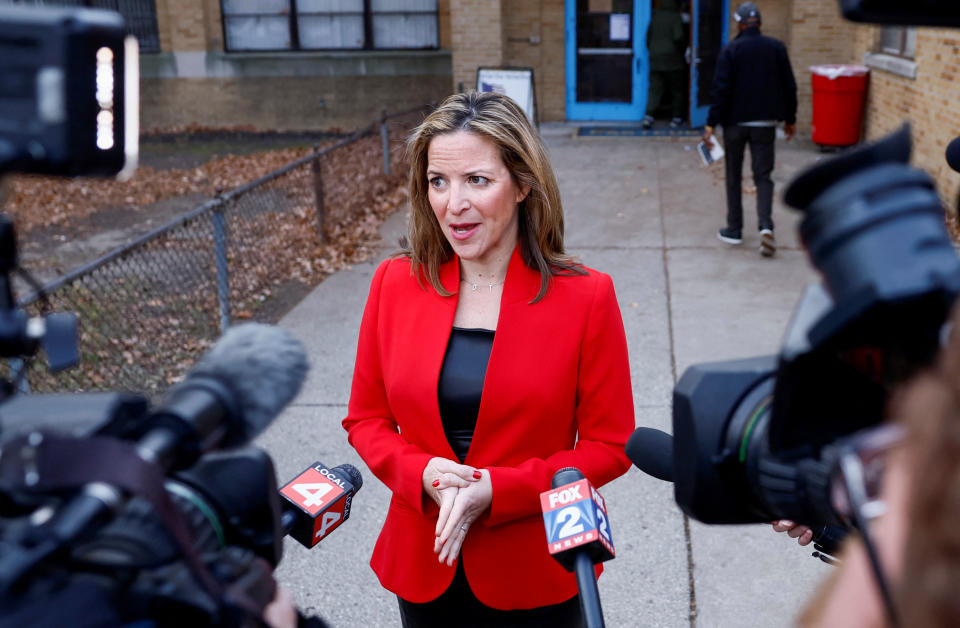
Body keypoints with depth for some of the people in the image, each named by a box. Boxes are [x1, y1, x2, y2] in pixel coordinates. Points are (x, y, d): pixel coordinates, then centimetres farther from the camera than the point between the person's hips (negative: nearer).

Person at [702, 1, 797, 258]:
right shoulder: (777, 48, 2)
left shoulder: (731, 50, -8)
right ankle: (765, 225, -16)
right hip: (765, 123, 2)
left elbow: (721, 90, -13)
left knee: (733, 177, 11)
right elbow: (789, 87, 6)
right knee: (763, 176, 5)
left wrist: (711, 124, -11)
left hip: (735, 122, -2)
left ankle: (734, 230, 17)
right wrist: (790, 119, 17)